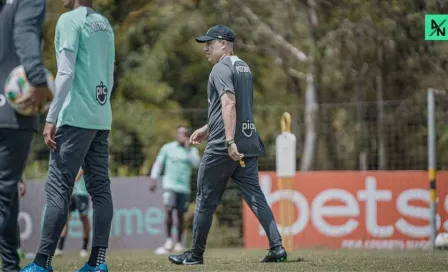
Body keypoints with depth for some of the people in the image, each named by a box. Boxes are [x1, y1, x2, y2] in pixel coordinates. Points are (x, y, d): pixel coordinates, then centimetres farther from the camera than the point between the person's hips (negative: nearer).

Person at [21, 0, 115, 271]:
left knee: (59, 188, -8)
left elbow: (66, 72, -14)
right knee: (100, 188, 4)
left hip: (76, 117, -8)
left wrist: (51, 119, -13)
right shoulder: (105, 25, 16)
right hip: (102, 119, 8)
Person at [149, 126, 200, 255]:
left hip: (184, 187, 2)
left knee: (180, 214, 5)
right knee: (168, 210, -18)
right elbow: (158, 164, 10)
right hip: (170, 185, -2)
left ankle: (179, 243, 17)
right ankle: (168, 241, -11)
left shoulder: (192, 150, 10)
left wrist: (188, 148, -10)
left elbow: (196, 163, -7)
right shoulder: (167, 148, 7)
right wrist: (153, 179, 2)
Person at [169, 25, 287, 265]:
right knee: (255, 196, 2)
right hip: (249, 144, 8)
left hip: (222, 146, -8)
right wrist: (207, 129, 32)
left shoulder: (222, 68, -8)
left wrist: (230, 141, -28)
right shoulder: (244, 67, 19)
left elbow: (229, 104, -21)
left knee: (206, 200, 3)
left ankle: (195, 254, 10)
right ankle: (277, 247, -10)